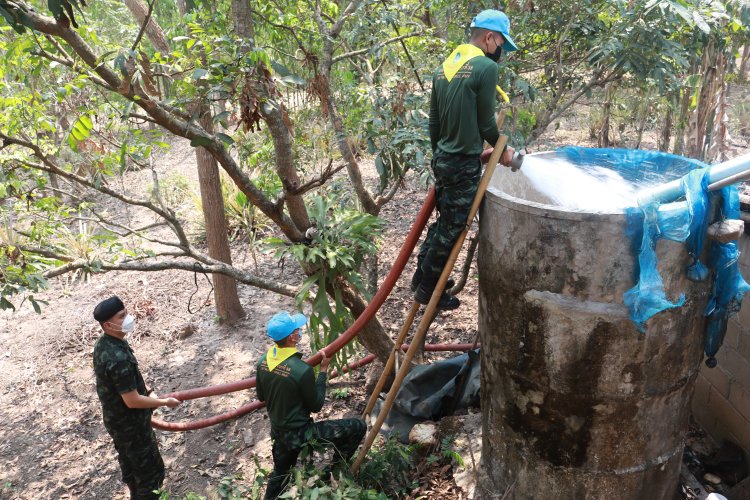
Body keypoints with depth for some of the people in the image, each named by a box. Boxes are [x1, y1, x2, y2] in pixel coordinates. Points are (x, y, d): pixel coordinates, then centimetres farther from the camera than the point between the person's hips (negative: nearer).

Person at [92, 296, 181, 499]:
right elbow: (132, 401, -28)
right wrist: (165, 402, -16)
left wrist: (145, 393, 11)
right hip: (130, 423, -9)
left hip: (116, 418, 9)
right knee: (150, 469, 8)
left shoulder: (103, 344, -4)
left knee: (131, 465, 27)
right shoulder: (118, 358, -35)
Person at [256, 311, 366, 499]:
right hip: (299, 433, -7)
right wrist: (324, 371, -8)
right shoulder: (302, 370, -30)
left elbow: (261, 397, 8)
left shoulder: (263, 361, -8)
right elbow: (316, 406, -14)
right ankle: (333, 472, 14)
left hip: (278, 432, 7)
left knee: (280, 473, 31)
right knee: (358, 426, 0)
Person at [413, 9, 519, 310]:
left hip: (442, 159, 8)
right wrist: (502, 150, 6)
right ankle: (428, 288, 13)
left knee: (444, 220, 21)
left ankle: (422, 275, 30)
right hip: (465, 163, -8)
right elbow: (486, 122, -10)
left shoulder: (444, 67, 10)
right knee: (452, 226, 3)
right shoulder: (486, 67, -13)